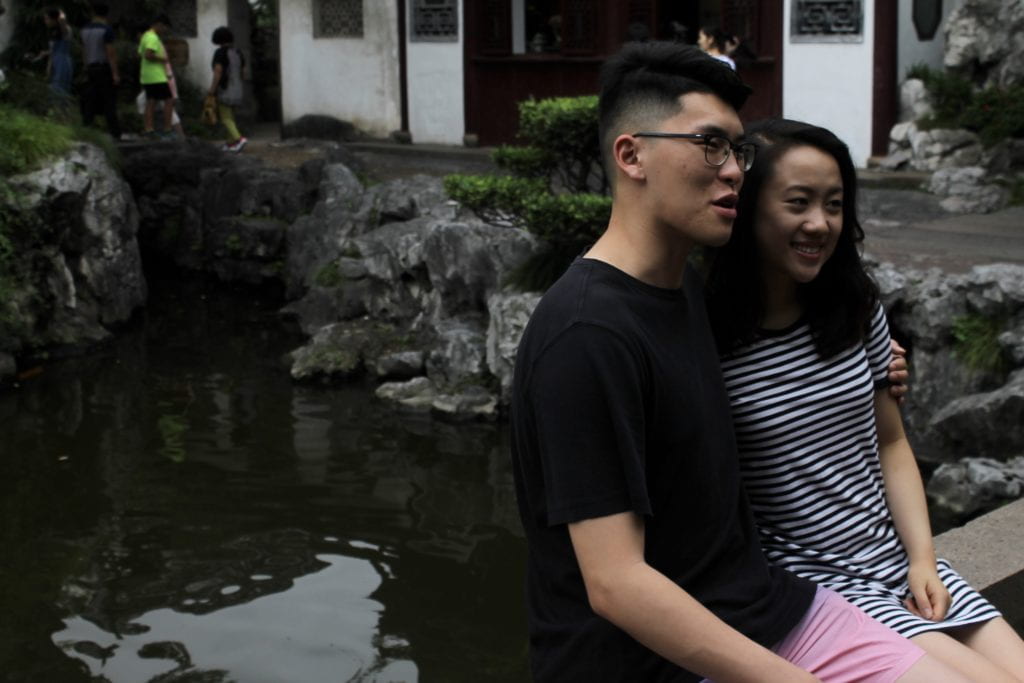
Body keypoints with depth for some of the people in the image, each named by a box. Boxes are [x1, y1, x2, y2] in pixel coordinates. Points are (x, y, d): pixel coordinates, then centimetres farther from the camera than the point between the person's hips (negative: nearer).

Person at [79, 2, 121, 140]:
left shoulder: (85, 29, 9)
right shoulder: (106, 29, -11)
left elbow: (84, 52, 13)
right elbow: (111, 53, -15)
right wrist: (115, 73, -15)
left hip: (91, 68, 6)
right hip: (105, 68, -6)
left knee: (90, 102, 6)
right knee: (109, 103, -4)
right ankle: (115, 133, -5)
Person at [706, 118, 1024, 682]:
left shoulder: (857, 311, 4)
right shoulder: (709, 343, -15)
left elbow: (890, 444, 12)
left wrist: (922, 559, 2)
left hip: (897, 558, 6)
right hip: (809, 581, -6)